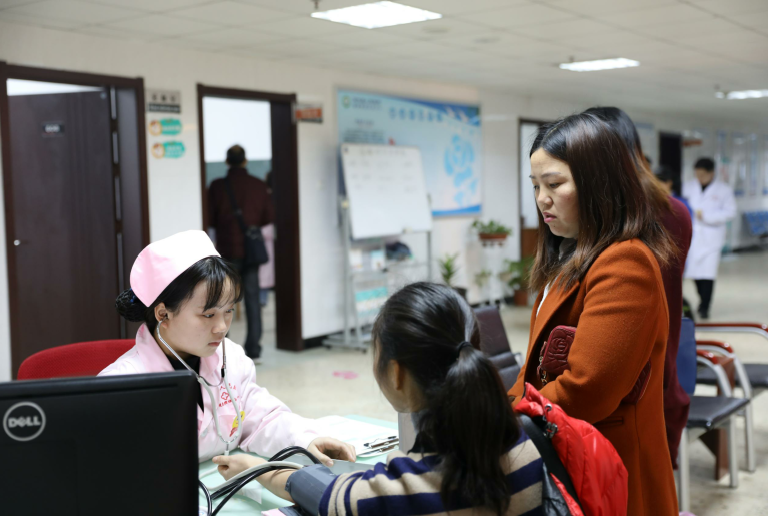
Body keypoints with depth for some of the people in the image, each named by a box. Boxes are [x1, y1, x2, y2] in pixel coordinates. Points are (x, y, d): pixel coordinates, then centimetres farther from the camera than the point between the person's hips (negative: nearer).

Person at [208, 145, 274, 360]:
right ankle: (253, 348, 8)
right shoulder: (259, 185, 0)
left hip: (227, 249, -2)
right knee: (252, 297, 7)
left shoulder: (217, 186, -7)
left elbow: (209, 219, -6)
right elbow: (269, 217, 5)